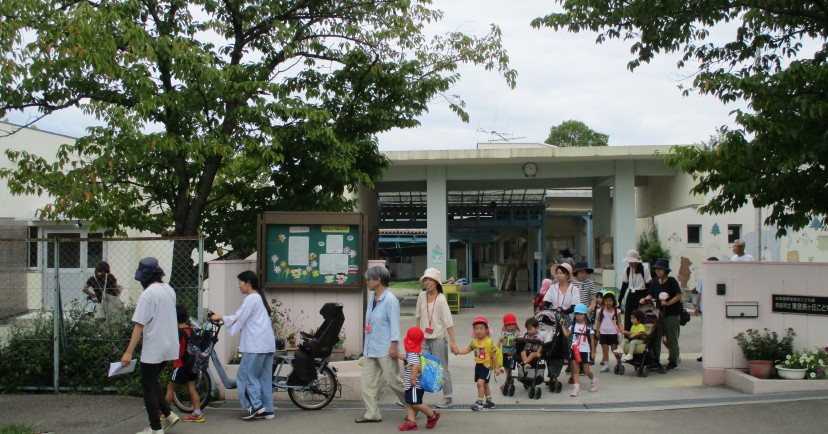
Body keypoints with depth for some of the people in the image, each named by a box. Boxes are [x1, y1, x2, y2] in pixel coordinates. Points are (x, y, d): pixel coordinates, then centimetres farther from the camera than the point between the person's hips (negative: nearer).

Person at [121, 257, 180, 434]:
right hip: (169, 345, 8)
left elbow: (139, 325, -20)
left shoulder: (148, 294, -17)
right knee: (152, 382, 20)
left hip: (153, 348, -8)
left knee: (148, 386, 3)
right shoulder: (169, 290, 6)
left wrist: (129, 352, -19)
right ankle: (169, 415, 15)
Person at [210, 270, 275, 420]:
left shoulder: (251, 298, -10)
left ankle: (256, 406, -5)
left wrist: (220, 317, 4)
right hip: (267, 344, 10)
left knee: (245, 375, -2)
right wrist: (224, 318, 14)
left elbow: (238, 318, -9)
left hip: (256, 345, -10)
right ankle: (267, 409, 9)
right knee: (264, 377, 8)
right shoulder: (260, 297, 20)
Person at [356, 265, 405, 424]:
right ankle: (372, 414, 13)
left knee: (393, 380, 2)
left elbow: (394, 324, -17)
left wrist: (394, 345, -21)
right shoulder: (372, 298, 10)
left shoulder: (390, 300, -15)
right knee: (367, 382, 6)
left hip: (385, 349, -8)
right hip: (370, 348, 8)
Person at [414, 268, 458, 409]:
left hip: (438, 339, -4)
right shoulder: (422, 296, 2)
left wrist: (452, 342, -16)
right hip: (424, 339, 5)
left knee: (441, 369, 3)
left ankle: (447, 398, 14)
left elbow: (448, 322, -14)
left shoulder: (441, 299, -12)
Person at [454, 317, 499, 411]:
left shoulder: (489, 342, -15)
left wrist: (496, 368, -10)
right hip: (478, 365, 7)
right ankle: (490, 402, 31)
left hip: (487, 365, -7)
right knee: (484, 384, 17)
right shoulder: (474, 341, 3)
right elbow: (467, 350, 11)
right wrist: (458, 352, -5)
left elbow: (494, 355, -12)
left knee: (480, 382, -18)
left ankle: (480, 402, -9)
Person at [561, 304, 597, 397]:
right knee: (575, 370, 0)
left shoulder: (588, 327, -4)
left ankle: (593, 381, 33)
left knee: (586, 370, 4)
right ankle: (576, 388, 1)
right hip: (575, 351, 3)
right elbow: (566, 334, -8)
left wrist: (593, 352, -1)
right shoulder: (573, 326, 3)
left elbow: (592, 340, 0)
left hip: (585, 351, -3)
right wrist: (563, 325, -11)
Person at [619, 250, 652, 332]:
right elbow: (624, 286, 11)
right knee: (628, 320, 3)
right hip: (631, 296, 5)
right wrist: (619, 300, 7)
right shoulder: (627, 270, 4)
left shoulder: (645, 270, -11)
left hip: (641, 295, -5)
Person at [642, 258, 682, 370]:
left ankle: (673, 361, 14)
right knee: (655, 337, 3)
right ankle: (655, 360, 11)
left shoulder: (672, 281, -8)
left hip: (672, 313, -5)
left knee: (671, 338, 4)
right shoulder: (655, 281, 8)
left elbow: (678, 296, -11)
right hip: (658, 312, 5)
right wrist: (646, 299, -14)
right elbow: (650, 294, 7)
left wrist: (668, 303, -22)